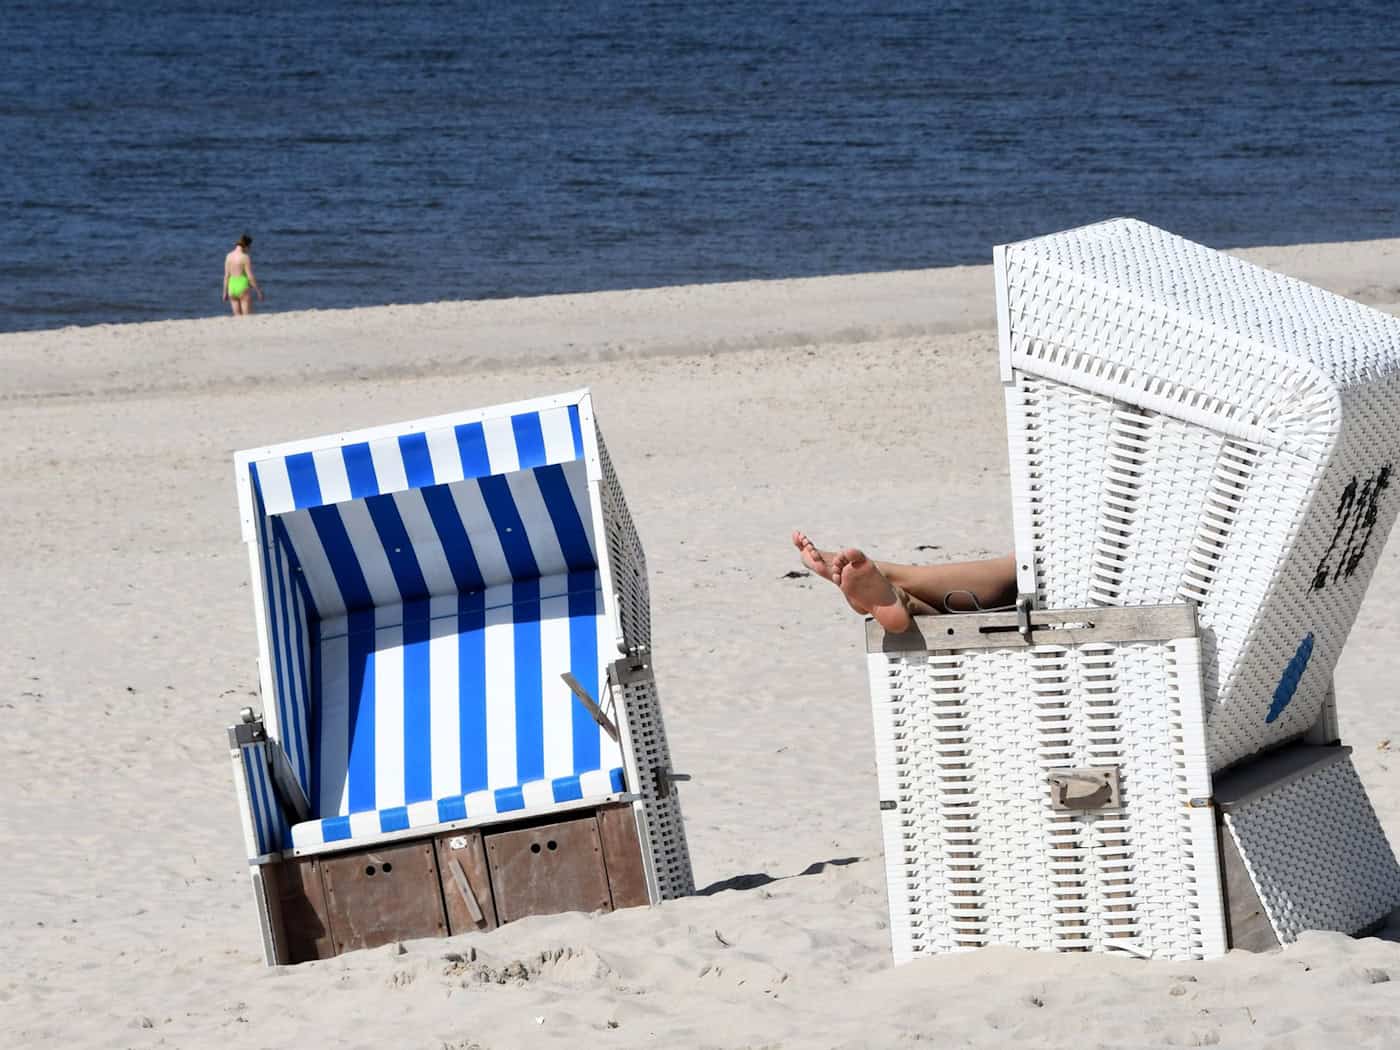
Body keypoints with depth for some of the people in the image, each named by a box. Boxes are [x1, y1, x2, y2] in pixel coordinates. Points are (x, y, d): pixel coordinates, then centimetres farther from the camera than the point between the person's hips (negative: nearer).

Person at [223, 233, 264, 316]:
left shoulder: (229, 256, 4)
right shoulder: (245, 257, -13)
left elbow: (226, 276, 6)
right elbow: (250, 276, -14)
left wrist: (225, 292, 12)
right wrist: (258, 291, -6)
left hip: (232, 287, 6)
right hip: (243, 287, -6)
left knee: (237, 317, 12)